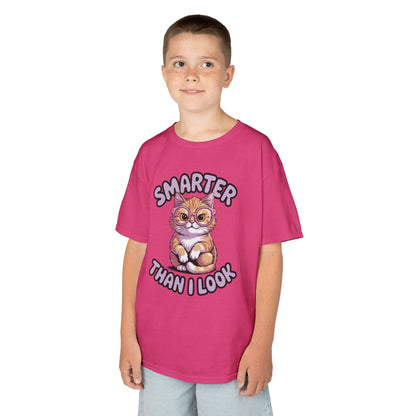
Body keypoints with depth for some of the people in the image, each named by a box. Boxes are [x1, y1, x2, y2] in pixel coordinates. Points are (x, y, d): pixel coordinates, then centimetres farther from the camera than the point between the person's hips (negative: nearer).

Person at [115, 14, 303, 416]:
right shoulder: (151, 154, 2)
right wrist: (128, 336, 3)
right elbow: (137, 247, 5)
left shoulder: (256, 149, -8)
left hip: (233, 352, -3)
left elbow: (270, 252, -7)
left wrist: (262, 343, -9)